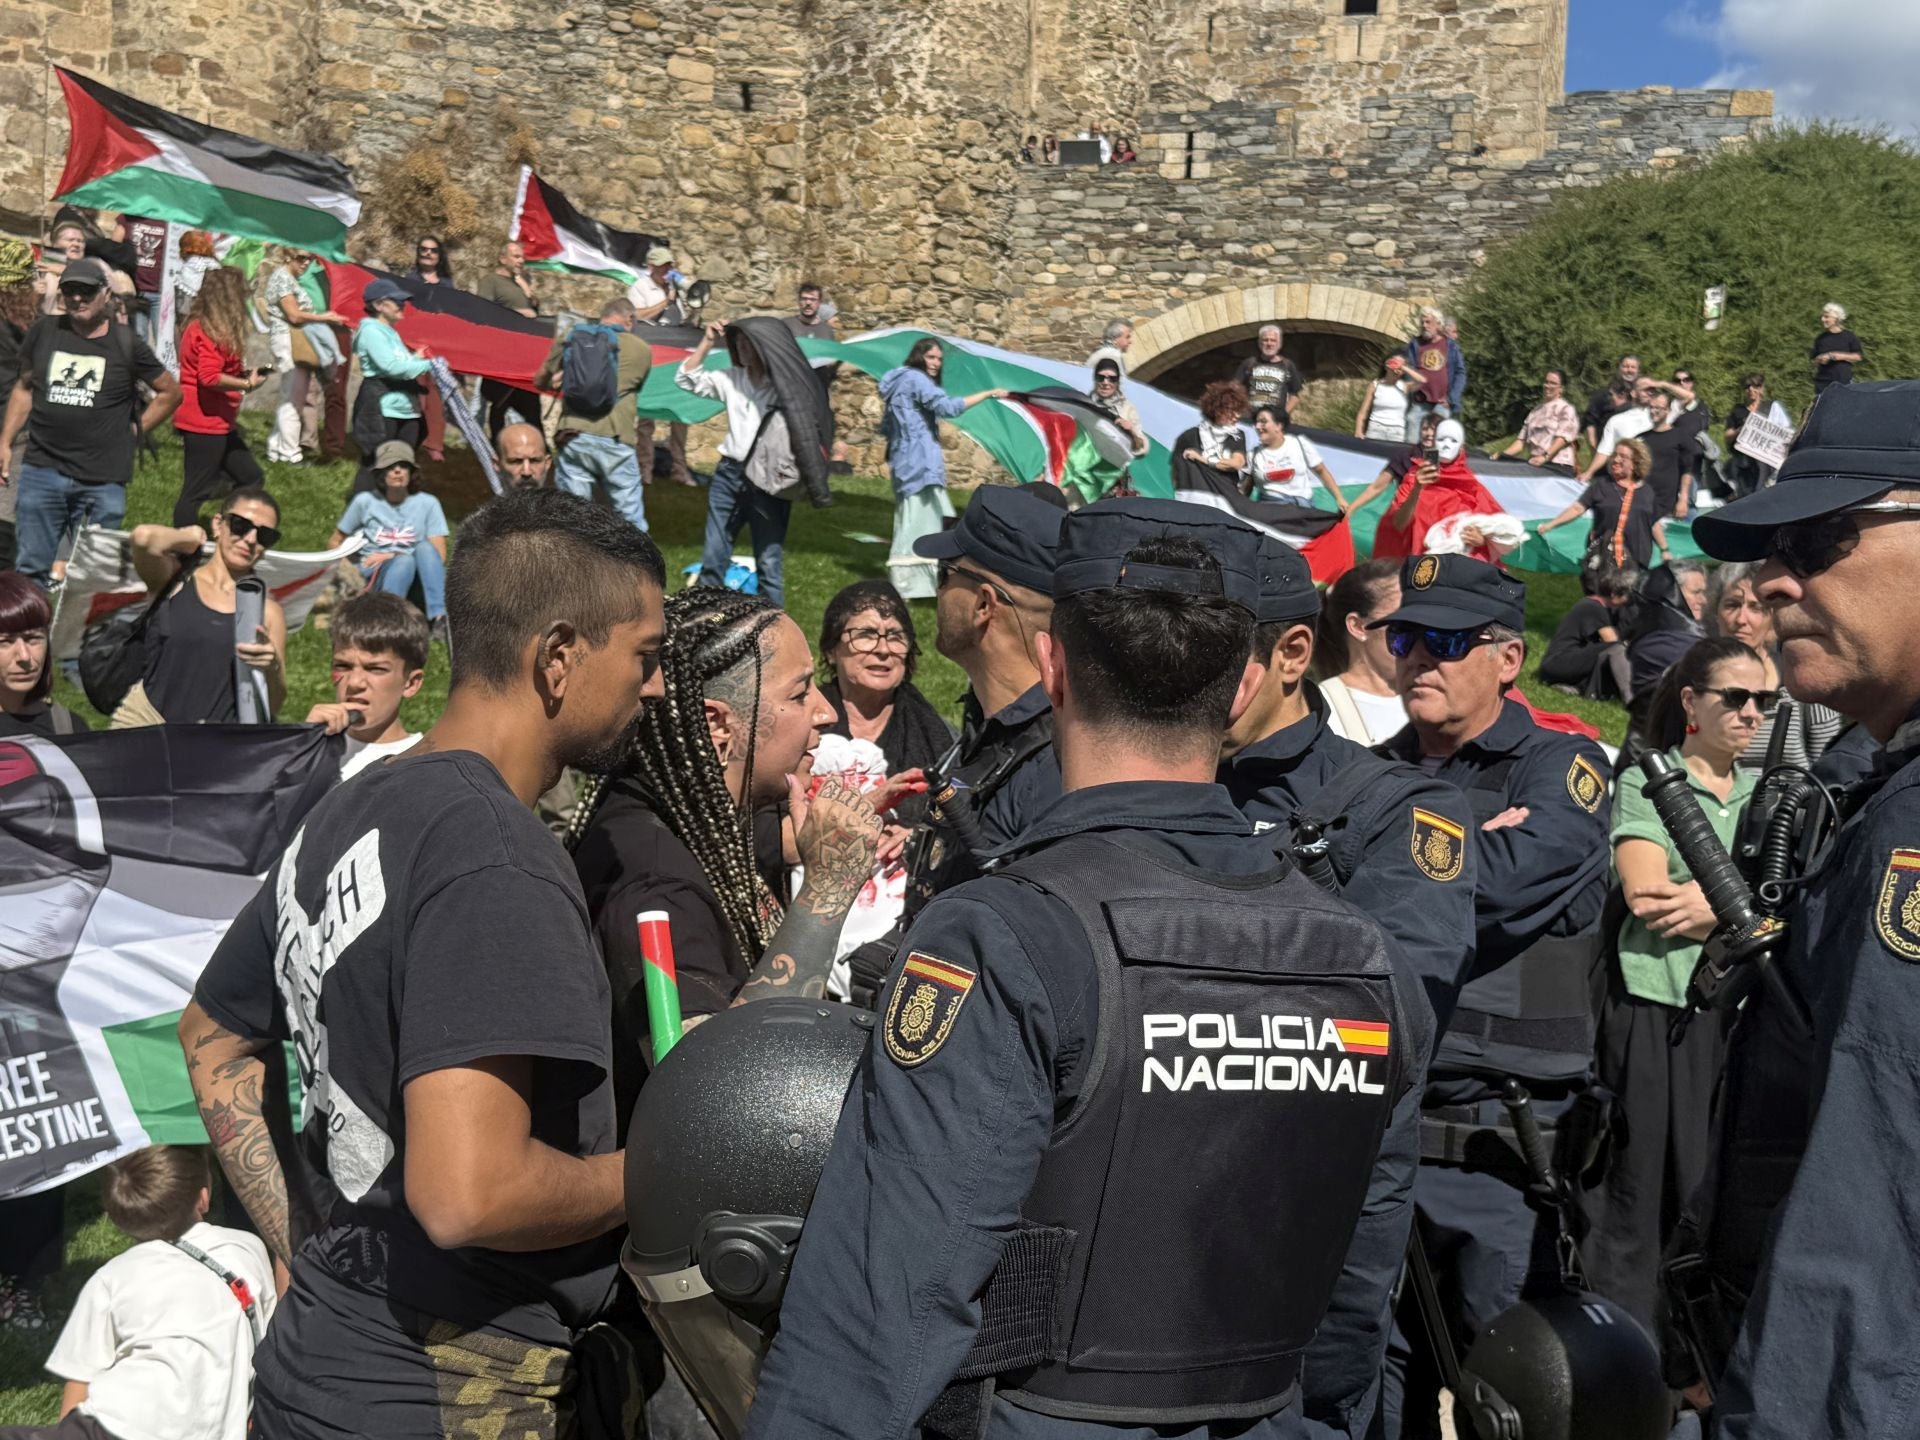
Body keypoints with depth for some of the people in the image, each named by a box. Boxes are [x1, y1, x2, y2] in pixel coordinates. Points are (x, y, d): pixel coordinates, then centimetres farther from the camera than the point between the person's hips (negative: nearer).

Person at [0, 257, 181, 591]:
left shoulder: (126, 344, 0)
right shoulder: (44, 331, 6)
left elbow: (170, 391, 10)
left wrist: (136, 428, 4)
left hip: (103, 481, -2)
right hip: (41, 472, 2)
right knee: (32, 569, 5)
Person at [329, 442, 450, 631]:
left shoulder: (428, 504, 7)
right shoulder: (365, 501, 8)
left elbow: (439, 555, 0)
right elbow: (335, 541, 16)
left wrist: (391, 556, -7)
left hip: (415, 578, 1)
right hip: (371, 579, -1)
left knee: (424, 547, -30)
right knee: (404, 560, -34)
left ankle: (439, 617, -44)